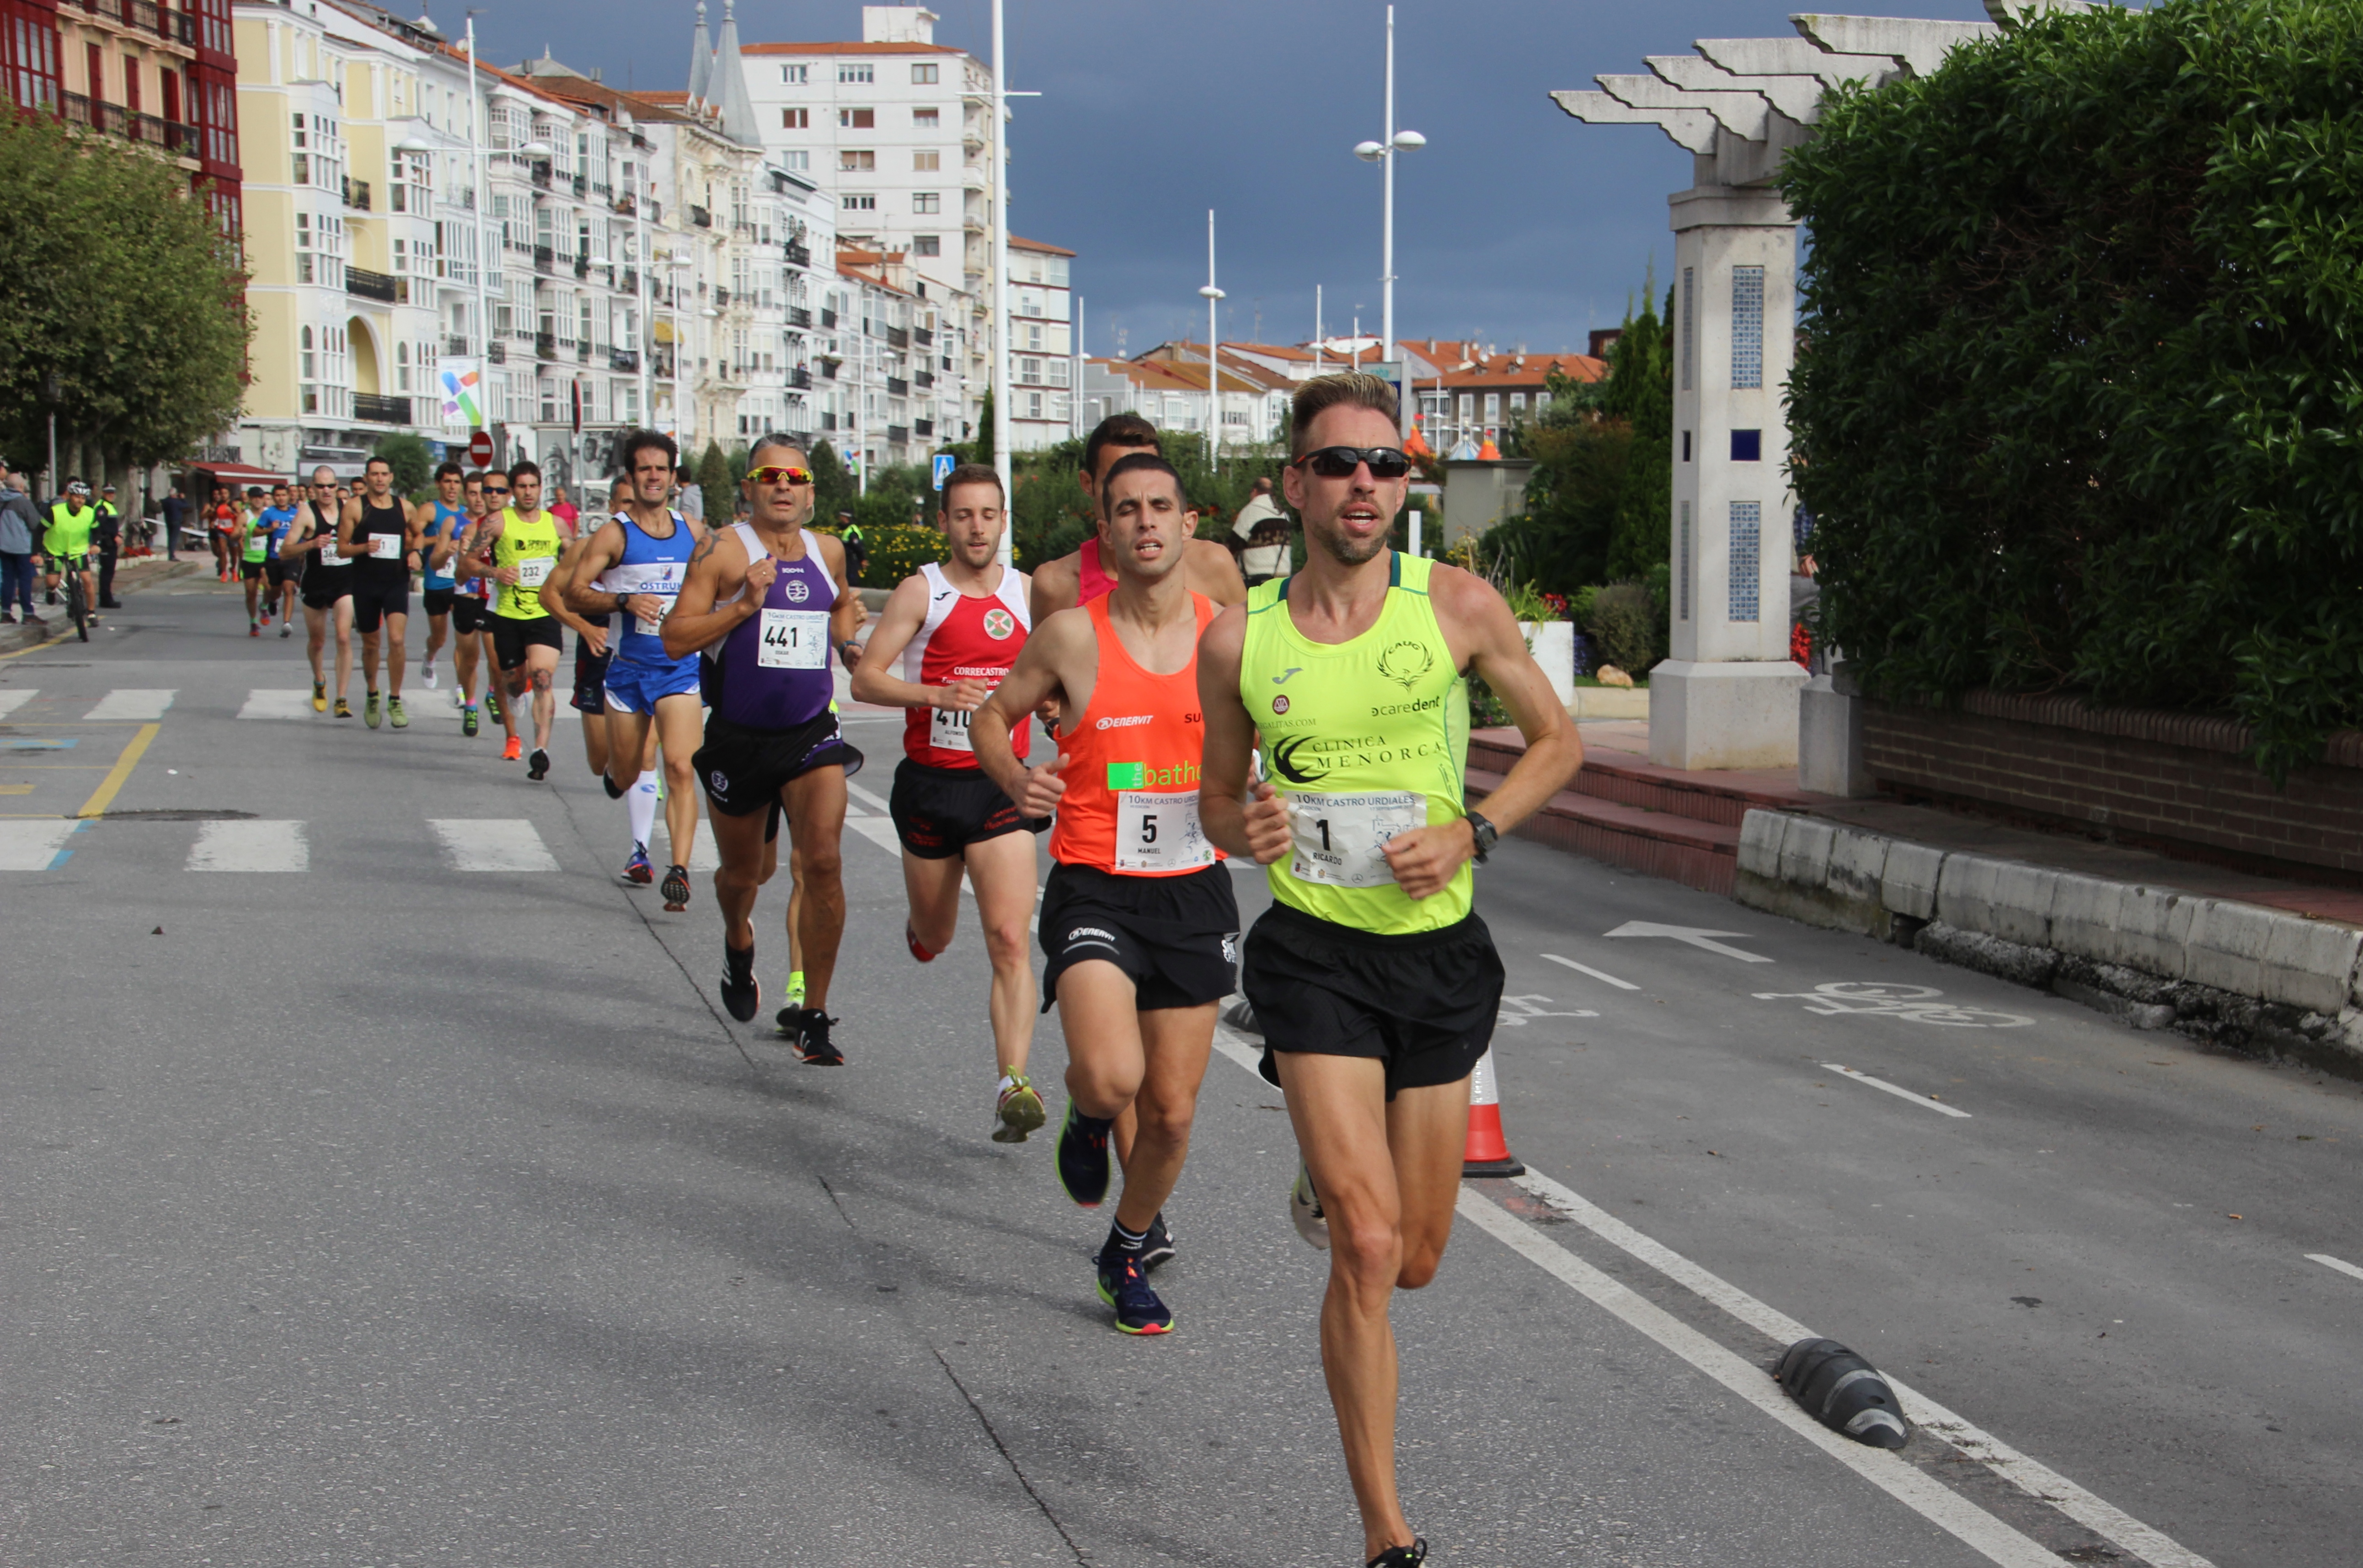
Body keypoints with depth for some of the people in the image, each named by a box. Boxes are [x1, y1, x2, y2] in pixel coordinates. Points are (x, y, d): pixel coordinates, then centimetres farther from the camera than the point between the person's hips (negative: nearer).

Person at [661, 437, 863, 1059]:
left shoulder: (828, 552, 7)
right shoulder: (723, 550, -8)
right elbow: (674, 637, -13)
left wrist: (845, 628, 8)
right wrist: (746, 604, -23)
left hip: (812, 734, 2)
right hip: (738, 739, -2)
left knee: (823, 863, -17)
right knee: (743, 872, 15)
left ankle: (811, 1016, -8)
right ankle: (738, 945, 52)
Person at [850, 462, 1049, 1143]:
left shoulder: (1029, 594, 5)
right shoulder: (920, 591, -4)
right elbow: (865, 679, -8)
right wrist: (939, 693, -23)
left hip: (1002, 787, 1)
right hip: (929, 783, 0)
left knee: (1010, 941, -15)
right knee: (935, 938, 17)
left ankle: (1013, 1085, -18)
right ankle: (918, 926, 55)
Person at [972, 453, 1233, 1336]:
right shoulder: (1073, 635, -6)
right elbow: (993, 716, 9)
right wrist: (1015, 780, -12)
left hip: (1195, 893, 3)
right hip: (1095, 889, -3)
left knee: (1171, 1111, 8)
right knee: (1110, 1077, -25)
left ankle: (1130, 1249, 36)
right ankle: (1085, 1118, 14)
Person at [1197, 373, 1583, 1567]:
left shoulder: (1459, 605, -4)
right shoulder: (1238, 639, -3)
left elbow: (1557, 742, 7)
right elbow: (1217, 797, 12)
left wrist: (1472, 832, -10)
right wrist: (1242, 829, -12)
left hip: (1440, 954, 2)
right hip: (1315, 953, -2)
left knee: (1415, 1264, 12)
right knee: (1368, 1250, -14)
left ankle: (1326, 1181, 50)